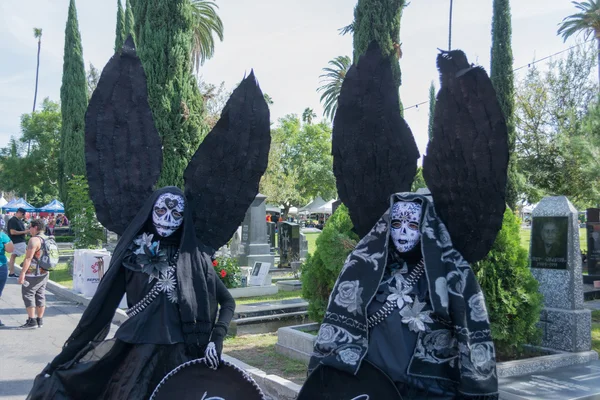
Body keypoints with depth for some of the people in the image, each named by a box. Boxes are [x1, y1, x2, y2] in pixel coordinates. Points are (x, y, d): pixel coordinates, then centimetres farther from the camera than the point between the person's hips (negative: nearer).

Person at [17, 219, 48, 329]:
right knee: (40, 296, 11)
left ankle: (32, 321, -4)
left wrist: (22, 273, -22)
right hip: (44, 273, 8)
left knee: (28, 295, -1)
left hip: (33, 273, -8)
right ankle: (40, 321, 15)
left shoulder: (34, 240, -16)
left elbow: (28, 258, -21)